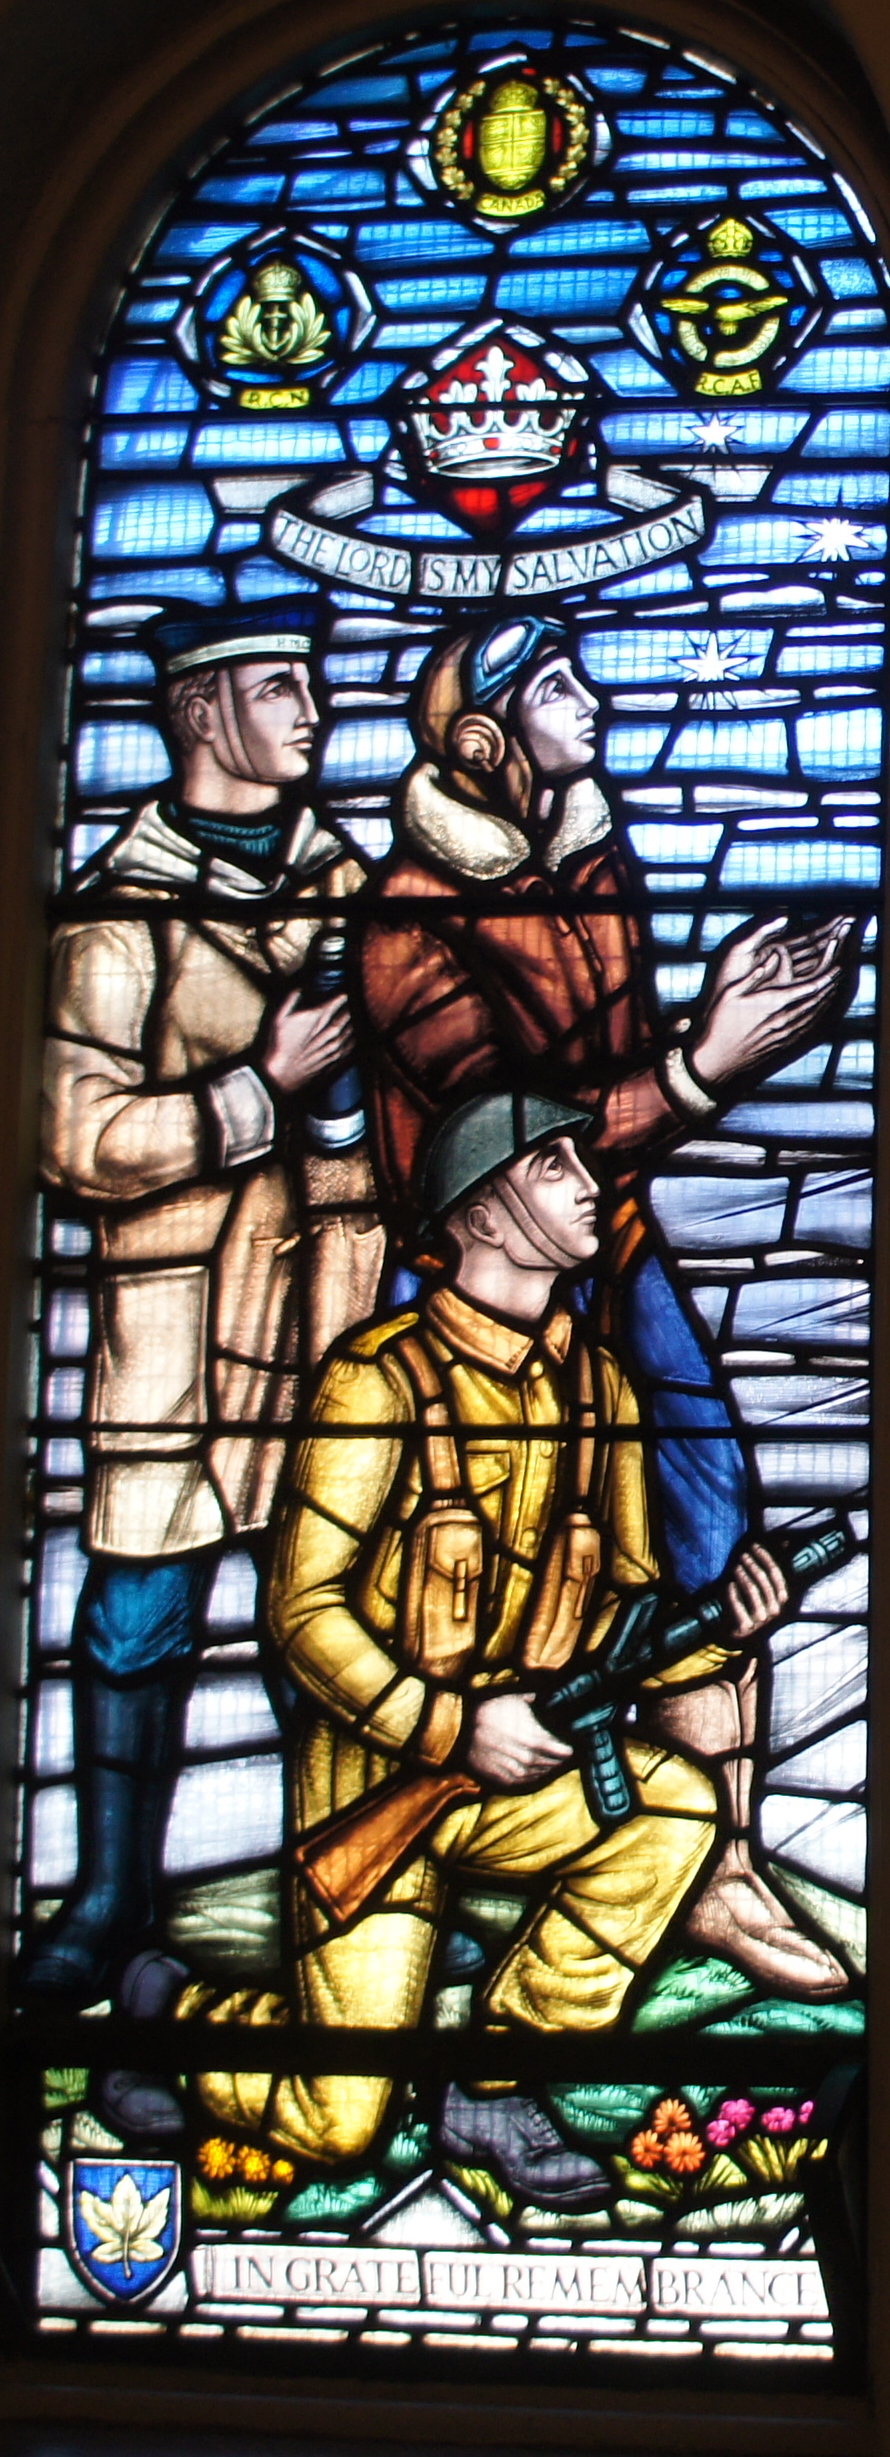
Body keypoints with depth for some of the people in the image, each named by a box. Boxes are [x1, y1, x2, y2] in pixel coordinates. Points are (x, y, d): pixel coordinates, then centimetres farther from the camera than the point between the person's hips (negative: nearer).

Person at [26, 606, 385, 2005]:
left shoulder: (337, 870, 13)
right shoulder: (122, 910, -5)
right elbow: (79, 1141, -13)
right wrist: (263, 1090, -14)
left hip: (331, 1271, 4)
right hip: (177, 1294, -4)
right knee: (141, 1606, 0)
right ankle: (113, 1895, 14)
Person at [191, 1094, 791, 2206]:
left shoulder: (599, 1387, 5)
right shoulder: (382, 1377, -13)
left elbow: (624, 1604, 8)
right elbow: (302, 1610, -14)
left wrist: (719, 1625, -13)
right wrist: (454, 1729, -22)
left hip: (517, 1770, 6)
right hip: (378, 1771, -5)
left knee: (676, 1802, -24)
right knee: (339, 2123, -11)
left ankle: (492, 2091, -7)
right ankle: (171, 2011, 23)